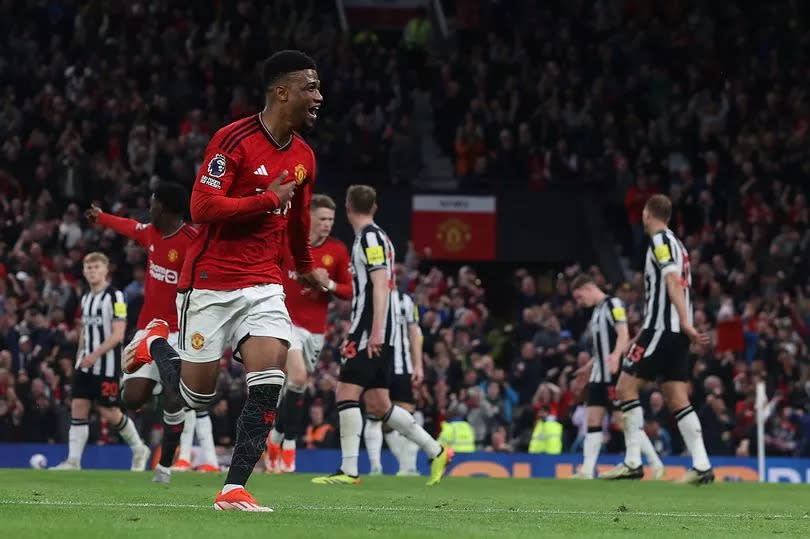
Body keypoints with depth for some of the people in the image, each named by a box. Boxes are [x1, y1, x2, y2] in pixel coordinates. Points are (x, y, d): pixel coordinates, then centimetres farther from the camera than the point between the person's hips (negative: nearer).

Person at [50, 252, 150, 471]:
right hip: (86, 363, 7)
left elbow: (118, 334, -16)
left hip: (107, 364, -7)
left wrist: (95, 354, -23)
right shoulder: (85, 299, 13)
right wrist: (80, 357, 16)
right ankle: (73, 461, -5)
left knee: (108, 412, -2)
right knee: (78, 407, -4)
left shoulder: (115, 297, -10)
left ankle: (139, 449, 19)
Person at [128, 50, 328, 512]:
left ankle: (234, 490, -9)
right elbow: (202, 206, -20)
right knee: (197, 396, 4)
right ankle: (156, 343, 37)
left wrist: (307, 267, 41)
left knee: (270, 380, -15)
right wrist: (268, 199, -16)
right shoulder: (234, 140, -13)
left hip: (264, 284, 5)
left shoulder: (303, 156, 9)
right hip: (211, 281, -5)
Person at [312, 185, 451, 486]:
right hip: (379, 333, 9)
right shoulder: (374, 237, 20)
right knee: (378, 405, 10)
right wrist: (355, 336, 30)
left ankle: (349, 471, -13)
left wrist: (375, 332, -25)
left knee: (346, 392, -10)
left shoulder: (369, 237, -9)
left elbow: (380, 285, -19)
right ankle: (436, 452, 12)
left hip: (370, 328, -9)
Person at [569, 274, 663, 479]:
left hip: (615, 375, -9)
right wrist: (588, 367, 29)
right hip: (600, 375, 9)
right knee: (593, 420, 2)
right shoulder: (597, 311, 19)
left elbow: (623, 335, -19)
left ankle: (655, 464, -2)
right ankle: (587, 471, 0)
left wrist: (615, 356, -35)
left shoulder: (613, 304, -8)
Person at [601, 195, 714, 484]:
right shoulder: (675, 243, 20)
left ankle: (632, 463, -9)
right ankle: (701, 466, -4)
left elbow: (673, 282, -20)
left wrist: (685, 323, -30)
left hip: (661, 327, -9)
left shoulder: (661, 241, -8)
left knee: (625, 387, -4)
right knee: (677, 400, 5)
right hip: (676, 333, 9)